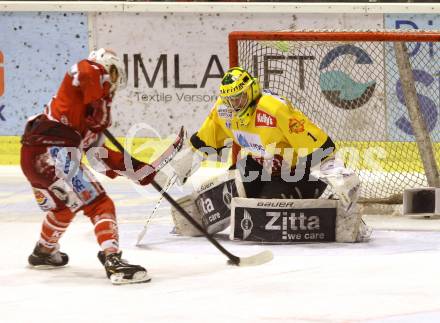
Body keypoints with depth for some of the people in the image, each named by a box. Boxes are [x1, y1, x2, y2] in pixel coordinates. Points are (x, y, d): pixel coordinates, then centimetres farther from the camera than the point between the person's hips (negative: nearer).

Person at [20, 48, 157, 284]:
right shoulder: (93, 73, 4)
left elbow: (95, 150, 28)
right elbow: (85, 70, -23)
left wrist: (134, 169, 27)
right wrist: (96, 107, -11)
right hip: (54, 157, -10)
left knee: (64, 206, 34)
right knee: (100, 205, -11)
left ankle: (44, 252, 53)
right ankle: (113, 260, -24)